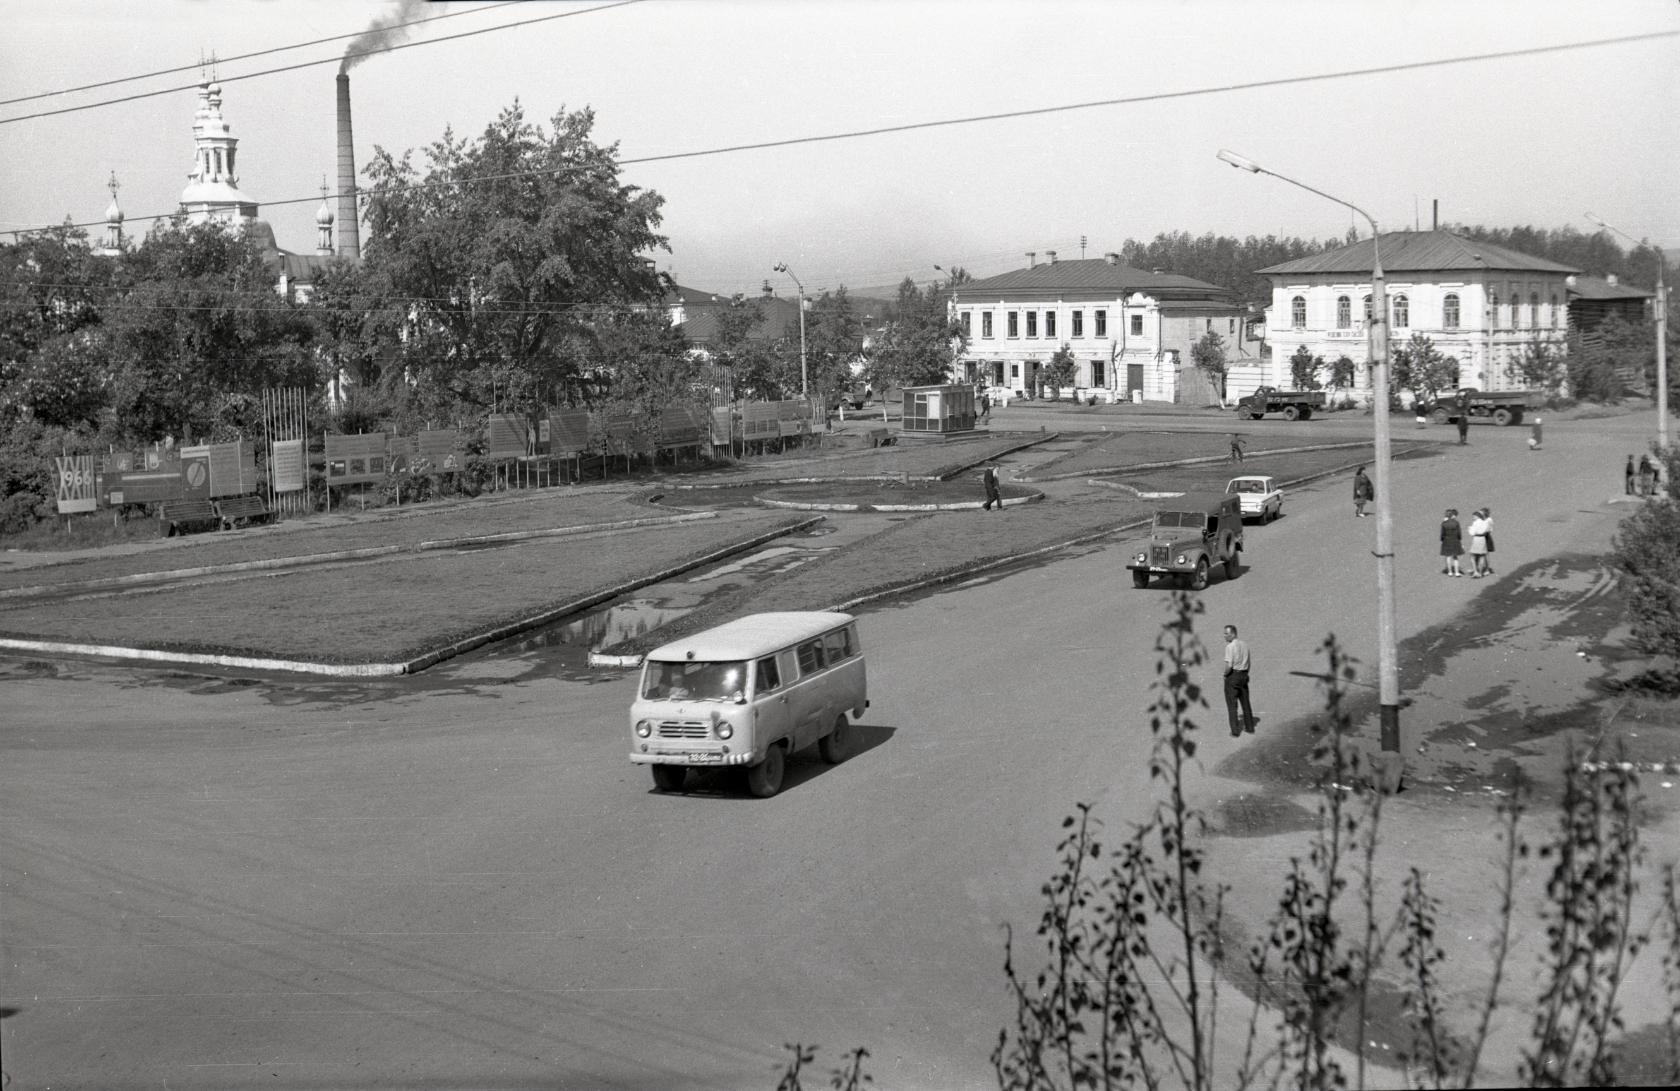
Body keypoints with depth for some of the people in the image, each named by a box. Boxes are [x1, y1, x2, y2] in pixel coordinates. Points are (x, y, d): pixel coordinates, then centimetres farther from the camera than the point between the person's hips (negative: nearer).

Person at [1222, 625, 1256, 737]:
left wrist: (1225, 674, -7)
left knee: (1232, 704, 1)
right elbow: (1248, 664, 13)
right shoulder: (1244, 645, 7)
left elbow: (1229, 665, -24)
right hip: (1243, 676, 7)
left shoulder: (1230, 647, -17)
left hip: (1232, 676, -7)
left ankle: (1235, 731, 1)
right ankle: (1250, 727, 26)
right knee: (1245, 702, 18)